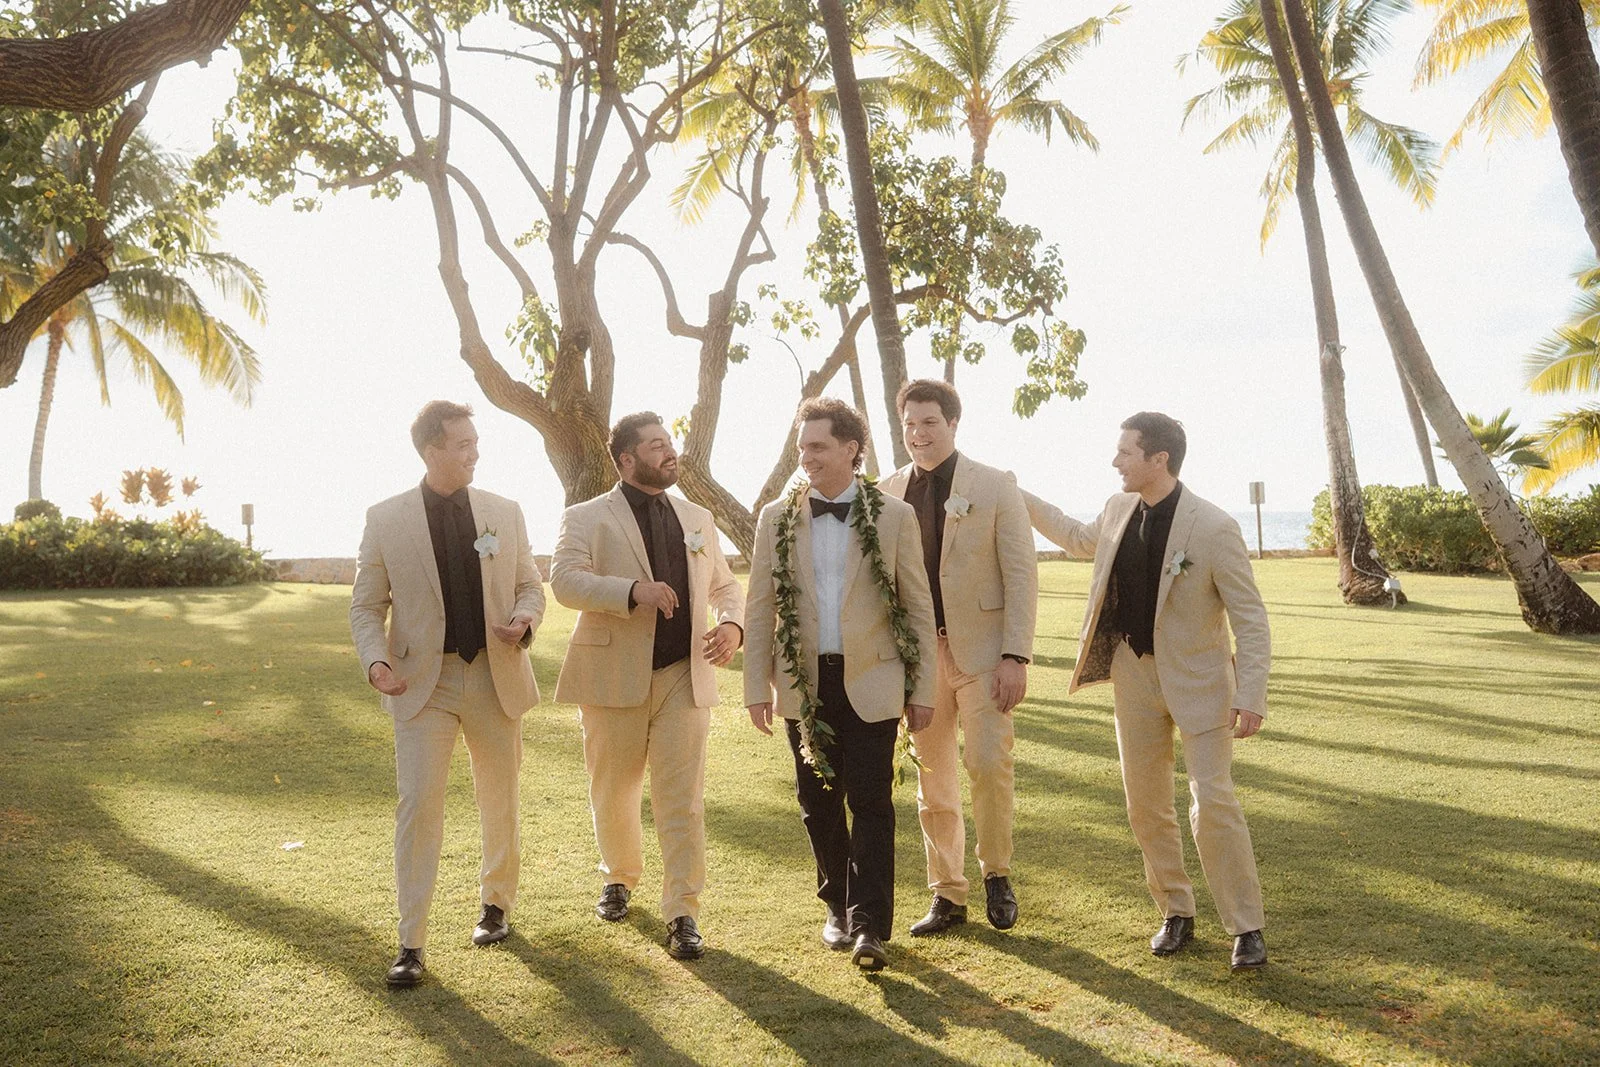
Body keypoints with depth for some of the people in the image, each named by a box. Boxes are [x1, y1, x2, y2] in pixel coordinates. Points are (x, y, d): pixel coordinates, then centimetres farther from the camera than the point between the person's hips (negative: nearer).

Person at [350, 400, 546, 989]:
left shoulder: (504, 512, 3)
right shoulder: (385, 518, -2)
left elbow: (530, 585, 11)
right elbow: (366, 605, 1)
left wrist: (525, 618, -12)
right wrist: (375, 660, -17)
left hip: (495, 677, 2)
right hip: (423, 683, -2)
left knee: (500, 803, 13)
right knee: (417, 806, -6)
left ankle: (496, 904, 36)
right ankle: (411, 943, 5)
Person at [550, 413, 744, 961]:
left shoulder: (698, 518, 14)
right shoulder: (586, 518, -1)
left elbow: (724, 585, 20)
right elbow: (565, 580, -16)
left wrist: (732, 624, -2)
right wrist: (634, 591, -29)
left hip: (684, 676, 2)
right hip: (614, 678, -2)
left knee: (682, 802, -3)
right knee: (613, 794, 14)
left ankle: (683, 913, 5)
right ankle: (619, 877, 39)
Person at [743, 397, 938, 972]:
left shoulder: (894, 516, -1)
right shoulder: (776, 518, 4)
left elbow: (918, 606, 1)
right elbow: (760, 608, 5)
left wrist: (922, 689, -1)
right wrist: (757, 685, 1)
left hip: (871, 682, -2)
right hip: (804, 685, 3)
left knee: (870, 802, -4)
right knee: (818, 803, 11)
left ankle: (868, 925, 4)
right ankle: (838, 906, 28)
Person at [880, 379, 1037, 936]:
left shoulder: (995, 486, -2)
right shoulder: (889, 491, 7)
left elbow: (1022, 575, -5)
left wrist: (1015, 656, -13)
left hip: (981, 649, -3)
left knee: (988, 764, -12)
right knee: (932, 780, 8)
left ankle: (996, 874, 13)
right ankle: (947, 895, 21)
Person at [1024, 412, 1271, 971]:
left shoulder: (1213, 527, -20)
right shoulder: (1119, 510, 0)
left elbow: (1250, 617, -16)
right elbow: (1080, 538, 24)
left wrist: (1249, 695, -22)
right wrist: (1023, 501, 20)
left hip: (1198, 679, -6)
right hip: (1134, 673, 6)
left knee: (1214, 803, -9)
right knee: (1146, 804, 11)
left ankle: (1247, 928, 6)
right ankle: (1176, 914, 28)